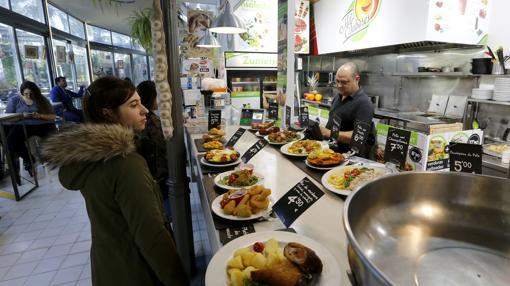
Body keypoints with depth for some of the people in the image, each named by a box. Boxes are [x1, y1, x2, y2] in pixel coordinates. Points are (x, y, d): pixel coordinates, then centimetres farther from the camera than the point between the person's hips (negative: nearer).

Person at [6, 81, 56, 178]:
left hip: (42, 125, 0)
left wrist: (40, 116, -16)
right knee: (11, 141, -30)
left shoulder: (42, 100, 10)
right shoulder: (14, 100, 12)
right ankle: (28, 159, -2)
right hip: (23, 126, 1)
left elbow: (52, 116, 3)